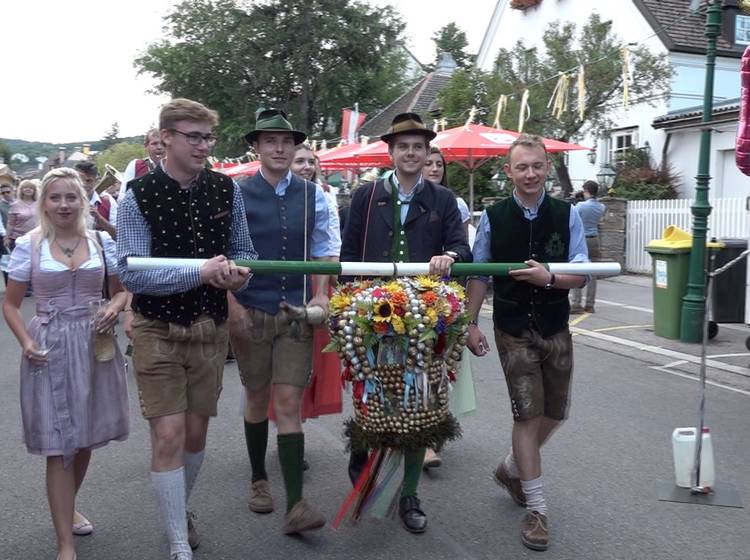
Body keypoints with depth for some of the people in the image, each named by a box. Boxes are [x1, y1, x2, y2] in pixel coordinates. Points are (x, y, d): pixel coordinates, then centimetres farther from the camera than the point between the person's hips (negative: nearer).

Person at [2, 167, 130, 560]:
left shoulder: (101, 241, 3)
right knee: (58, 447, -1)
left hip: (95, 346, 3)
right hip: (49, 349, -3)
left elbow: (120, 290, 12)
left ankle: (67, 509, 41)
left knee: (85, 437, 15)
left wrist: (114, 309, -10)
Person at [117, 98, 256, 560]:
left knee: (196, 432, 15)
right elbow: (131, 271, -18)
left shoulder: (226, 189, 0)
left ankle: (180, 508, 42)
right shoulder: (139, 197, -12)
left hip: (211, 327, 4)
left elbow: (243, 250, 10)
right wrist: (201, 272, -27)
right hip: (158, 331, -3)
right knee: (168, 436, -4)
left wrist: (238, 272, -14)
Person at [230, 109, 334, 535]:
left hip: (297, 312, 1)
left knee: (289, 403, -3)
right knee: (257, 399, 13)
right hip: (251, 312, 0)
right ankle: (259, 480, 34)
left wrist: (320, 295, -4)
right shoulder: (236, 195, -4)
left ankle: (295, 505, -1)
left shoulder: (313, 195, 3)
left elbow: (322, 252, 9)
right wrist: (232, 305, -11)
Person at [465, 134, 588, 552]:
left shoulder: (567, 214, -4)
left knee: (555, 413, 13)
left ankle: (512, 469, 40)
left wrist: (548, 278, -23)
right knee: (528, 414, -2)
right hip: (513, 330, -2)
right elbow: (478, 274, 2)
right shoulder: (493, 217, -5)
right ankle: (536, 508, 11)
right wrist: (471, 323, -2)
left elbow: (580, 276, -4)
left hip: (555, 328, 3)